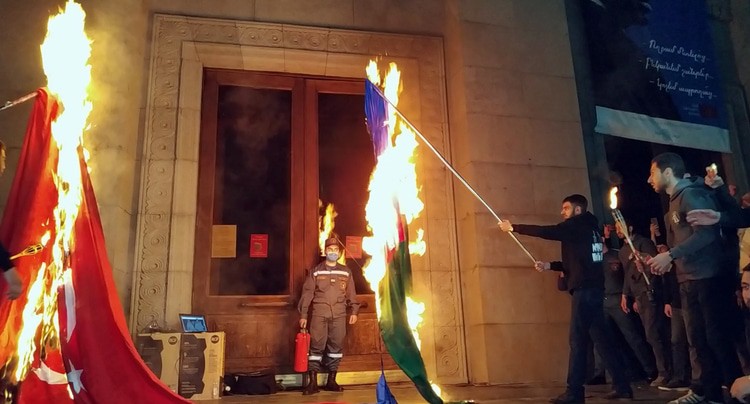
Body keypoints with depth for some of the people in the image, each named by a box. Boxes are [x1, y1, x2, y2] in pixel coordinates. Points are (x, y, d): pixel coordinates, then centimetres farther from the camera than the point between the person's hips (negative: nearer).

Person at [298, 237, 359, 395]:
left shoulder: (346, 272, 11)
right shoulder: (316, 271, 5)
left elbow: (351, 293, 13)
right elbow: (307, 293, 3)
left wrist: (354, 311, 5)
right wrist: (303, 314, -1)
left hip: (339, 314, 2)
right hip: (319, 313, -2)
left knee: (336, 346, 4)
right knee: (316, 346, -4)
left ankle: (331, 381, 14)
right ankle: (312, 382, 1)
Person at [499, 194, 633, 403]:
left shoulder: (576, 225, -6)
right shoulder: (588, 229, 20)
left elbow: (545, 232, -15)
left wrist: (513, 227, -8)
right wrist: (549, 265, 17)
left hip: (584, 290, -9)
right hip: (593, 289, 9)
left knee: (577, 340, -7)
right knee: (600, 338, 12)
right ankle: (621, 385, 15)